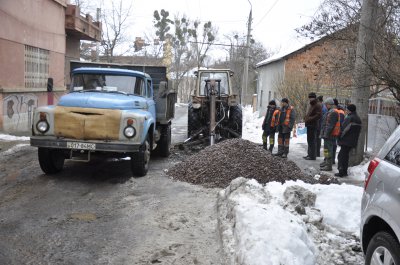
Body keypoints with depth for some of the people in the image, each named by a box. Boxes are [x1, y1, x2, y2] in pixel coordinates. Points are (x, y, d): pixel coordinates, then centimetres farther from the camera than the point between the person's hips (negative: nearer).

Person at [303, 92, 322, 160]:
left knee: (312, 141, -8)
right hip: (309, 125, 10)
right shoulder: (310, 105, 20)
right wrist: (306, 119, 14)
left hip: (313, 125, -10)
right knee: (309, 140, 15)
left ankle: (312, 156, -5)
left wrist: (310, 119, -20)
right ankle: (310, 154, 24)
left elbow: (319, 115, -19)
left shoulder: (318, 105, -10)